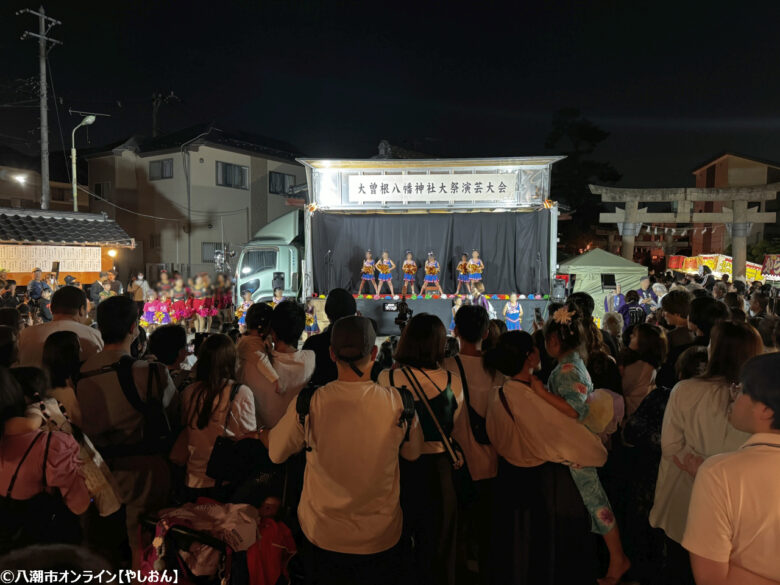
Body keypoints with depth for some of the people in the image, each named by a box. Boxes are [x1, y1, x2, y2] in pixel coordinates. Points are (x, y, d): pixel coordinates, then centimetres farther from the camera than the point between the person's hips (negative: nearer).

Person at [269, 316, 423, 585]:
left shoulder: (307, 403, -21)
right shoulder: (400, 403, -19)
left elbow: (276, 453, -4)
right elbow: (413, 452, 0)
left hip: (322, 536, 0)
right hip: (382, 538, 0)